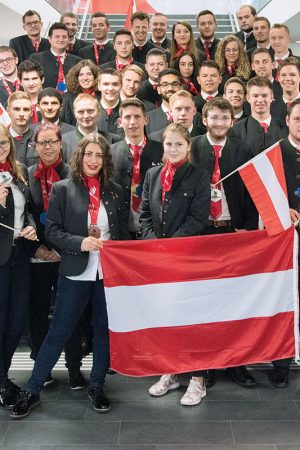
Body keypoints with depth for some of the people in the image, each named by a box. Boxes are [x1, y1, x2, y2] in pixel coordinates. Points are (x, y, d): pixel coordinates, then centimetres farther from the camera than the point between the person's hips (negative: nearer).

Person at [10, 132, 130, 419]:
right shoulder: (62, 189, -2)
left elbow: (123, 231, 11)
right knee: (58, 332, 4)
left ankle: (96, 387, 31)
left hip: (109, 272, 3)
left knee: (104, 330, 12)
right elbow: (52, 230, -5)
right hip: (76, 273, -3)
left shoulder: (115, 191, 6)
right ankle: (32, 391, 19)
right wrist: (80, 243, -19)